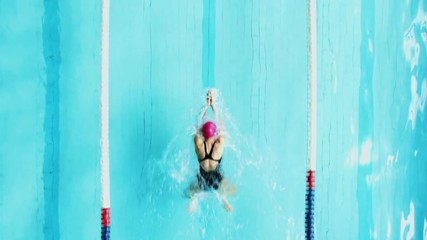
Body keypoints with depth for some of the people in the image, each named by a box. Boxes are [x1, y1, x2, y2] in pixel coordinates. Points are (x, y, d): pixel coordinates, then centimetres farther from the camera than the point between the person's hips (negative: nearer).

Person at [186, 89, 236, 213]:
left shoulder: (198, 143, -23)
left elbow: (198, 126, -6)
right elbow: (222, 126, -9)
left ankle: (194, 197, 0)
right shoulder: (220, 144, -25)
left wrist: (207, 106, -2)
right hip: (217, 180, -1)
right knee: (233, 190, 31)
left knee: (190, 192, 32)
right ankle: (223, 197, 0)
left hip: (202, 181, 1)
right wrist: (213, 105, -5)